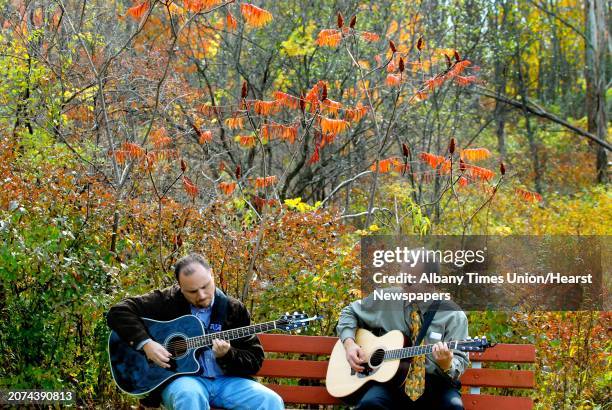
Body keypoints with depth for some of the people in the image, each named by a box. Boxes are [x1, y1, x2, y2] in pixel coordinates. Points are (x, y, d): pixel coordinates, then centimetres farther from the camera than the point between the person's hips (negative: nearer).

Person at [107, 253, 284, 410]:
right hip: (180, 378, -2)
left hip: (225, 380, 3)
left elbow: (255, 359, 4)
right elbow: (118, 312, -3)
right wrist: (145, 343, -16)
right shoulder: (167, 301, 0)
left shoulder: (234, 309, 5)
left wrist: (226, 355, -16)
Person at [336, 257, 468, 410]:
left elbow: (460, 363, -2)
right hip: (389, 377, 0)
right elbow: (350, 312, 19)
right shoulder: (386, 299, 6)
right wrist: (349, 343, 1)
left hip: (434, 382, 0)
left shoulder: (454, 315, 0)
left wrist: (447, 364, -26)